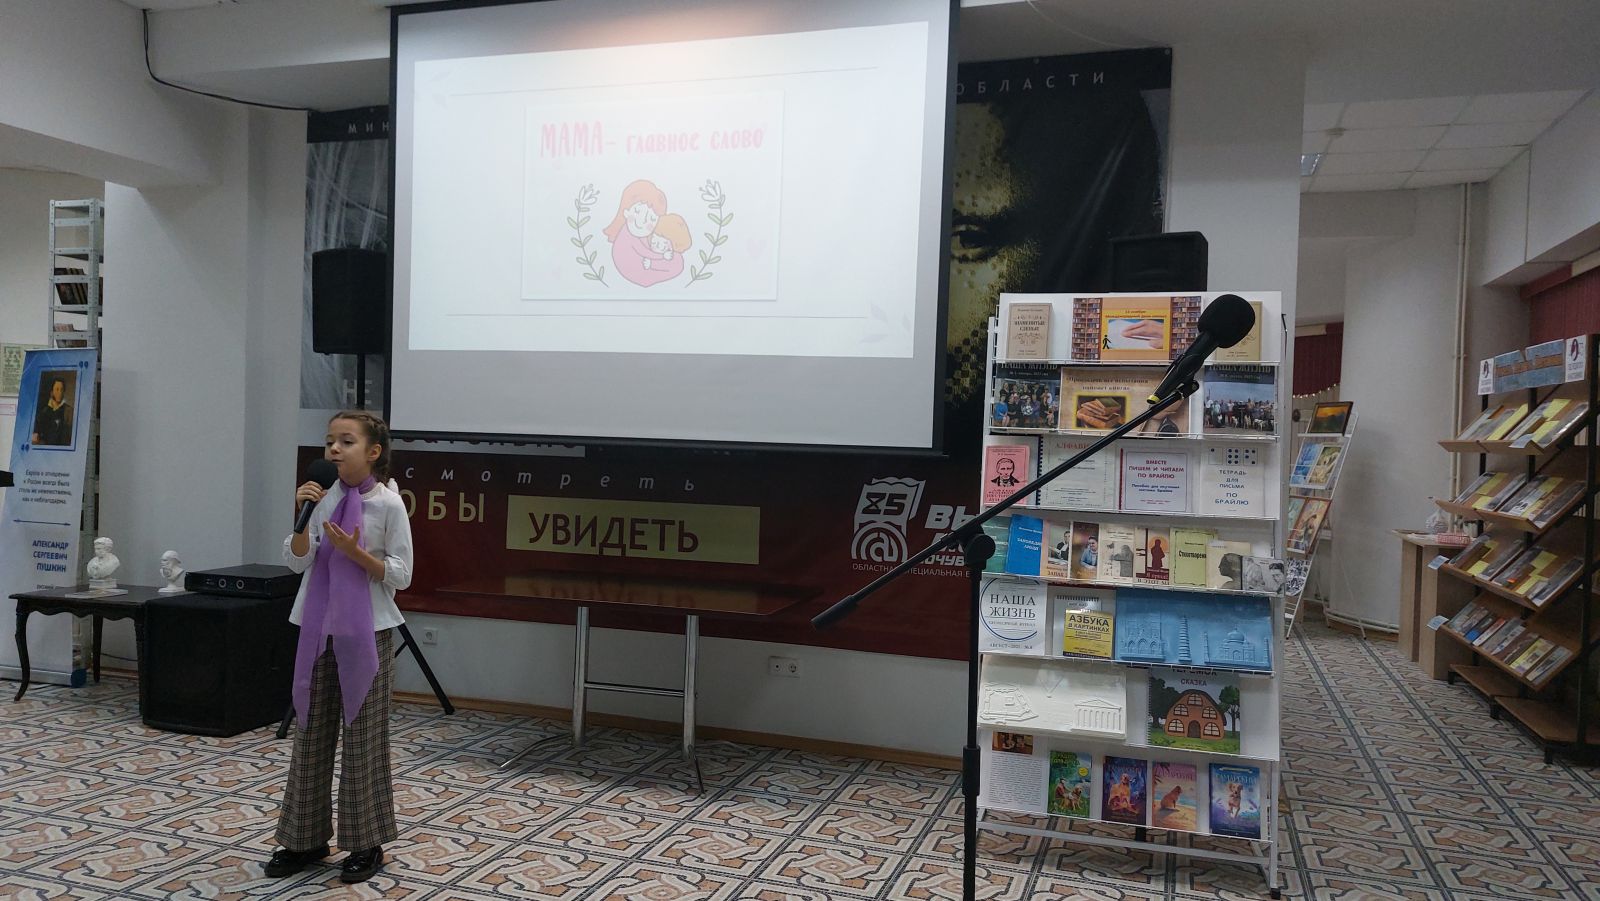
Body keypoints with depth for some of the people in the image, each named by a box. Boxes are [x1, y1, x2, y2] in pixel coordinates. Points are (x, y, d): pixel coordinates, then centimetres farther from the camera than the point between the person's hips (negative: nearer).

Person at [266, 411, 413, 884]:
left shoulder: (388, 503, -10)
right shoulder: (324, 498, 2)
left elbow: (400, 574, -10)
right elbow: (297, 562, -2)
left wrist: (355, 552, -22)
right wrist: (301, 518, -15)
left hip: (368, 634, -4)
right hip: (319, 631, 5)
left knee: (363, 738, 3)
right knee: (310, 735, 11)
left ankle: (367, 843, 17)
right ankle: (306, 838, 25)